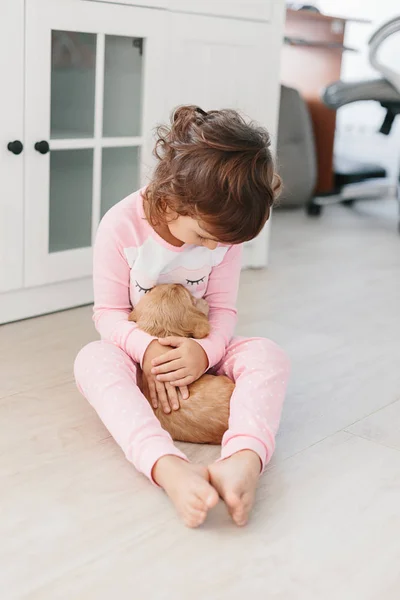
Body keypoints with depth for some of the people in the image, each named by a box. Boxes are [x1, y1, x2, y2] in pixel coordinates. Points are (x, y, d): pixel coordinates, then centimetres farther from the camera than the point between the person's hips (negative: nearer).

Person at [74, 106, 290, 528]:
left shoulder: (224, 229, -10)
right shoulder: (121, 225, -19)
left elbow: (222, 308, -8)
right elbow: (109, 312, -14)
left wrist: (207, 351, -30)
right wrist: (146, 348, -35)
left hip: (196, 352, 2)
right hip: (138, 352, -2)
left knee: (268, 354, -27)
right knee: (93, 360, -37)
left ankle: (243, 459, -55)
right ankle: (168, 468, -59)